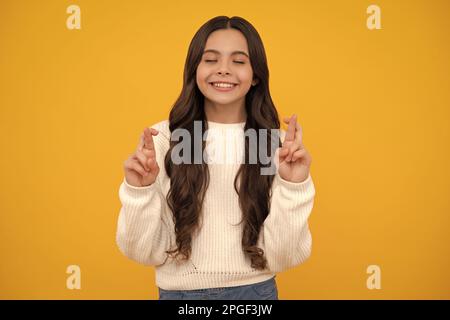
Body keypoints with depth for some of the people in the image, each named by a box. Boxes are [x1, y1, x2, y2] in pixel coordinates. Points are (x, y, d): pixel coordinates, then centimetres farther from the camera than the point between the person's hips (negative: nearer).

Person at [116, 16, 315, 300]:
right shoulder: (162, 139, -11)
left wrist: (294, 187, -24)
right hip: (179, 291, 0)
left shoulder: (277, 143, -10)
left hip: (256, 291, 0)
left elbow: (283, 258, -11)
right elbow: (147, 253, -8)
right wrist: (140, 190, -24)